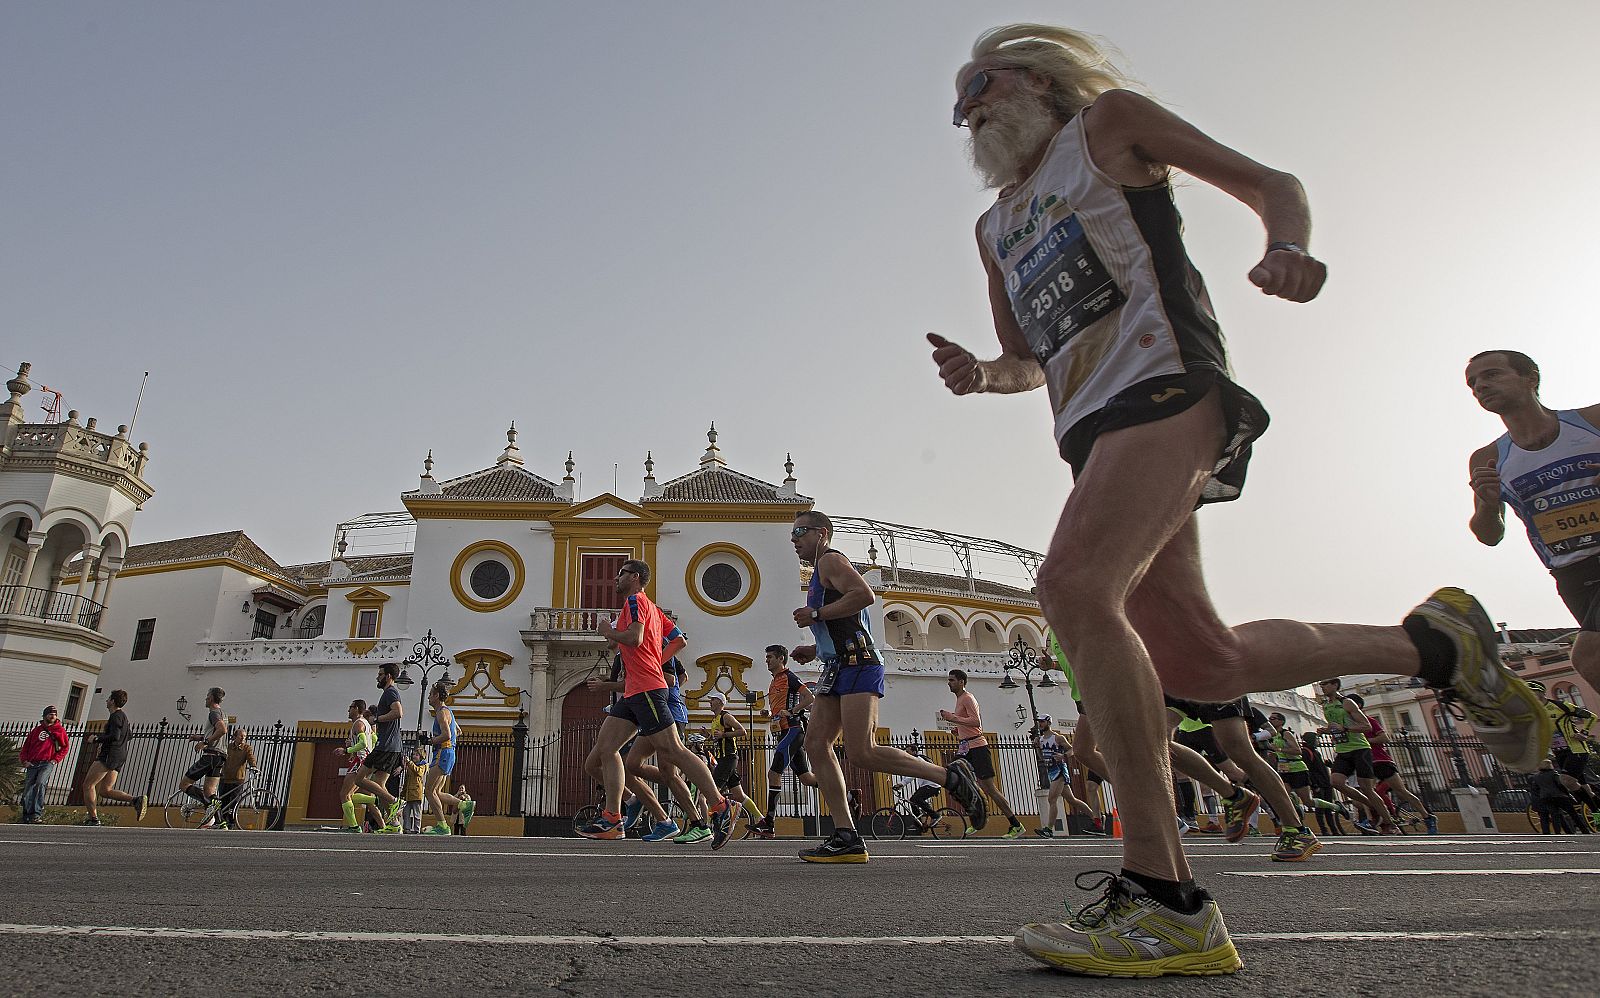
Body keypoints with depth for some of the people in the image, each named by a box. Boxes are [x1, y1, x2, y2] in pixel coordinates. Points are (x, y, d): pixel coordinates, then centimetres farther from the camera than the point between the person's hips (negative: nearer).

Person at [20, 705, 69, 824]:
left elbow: (64, 748, 10)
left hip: (47, 763, -3)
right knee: (28, 789, -4)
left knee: (40, 783, -24)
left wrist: (55, 759, -2)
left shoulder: (60, 730, 9)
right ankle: (27, 815, 8)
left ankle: (37, 813, -22)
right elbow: (26, 746, 17)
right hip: (32, 764, 3)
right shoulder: (36, 730, 15)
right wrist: (24, 760, 2)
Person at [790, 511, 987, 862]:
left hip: (857, 663, -10)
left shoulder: (830, 560, -2)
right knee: (816, 744, -2)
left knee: (862, 754, -18)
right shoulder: (821, 574, 29)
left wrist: (815, 614, -13)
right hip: (838, 666, 10)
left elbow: (865, 594, -21)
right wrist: (815, 649, 22)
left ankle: (951, 776, -5)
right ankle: (846, 838, -4)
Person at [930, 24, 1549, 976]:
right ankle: (1431, 645, 21)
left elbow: (1271, 183, 12)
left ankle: (1167, 901, -23)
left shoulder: (1106, 121, 15)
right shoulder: (996, 230, 30)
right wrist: (981, 373, 10)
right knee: (1199, 663, 0)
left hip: (1163, 383, -7)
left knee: (1075, 586, -29)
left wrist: (1288, 244, -11)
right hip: (1093, 431, 7)